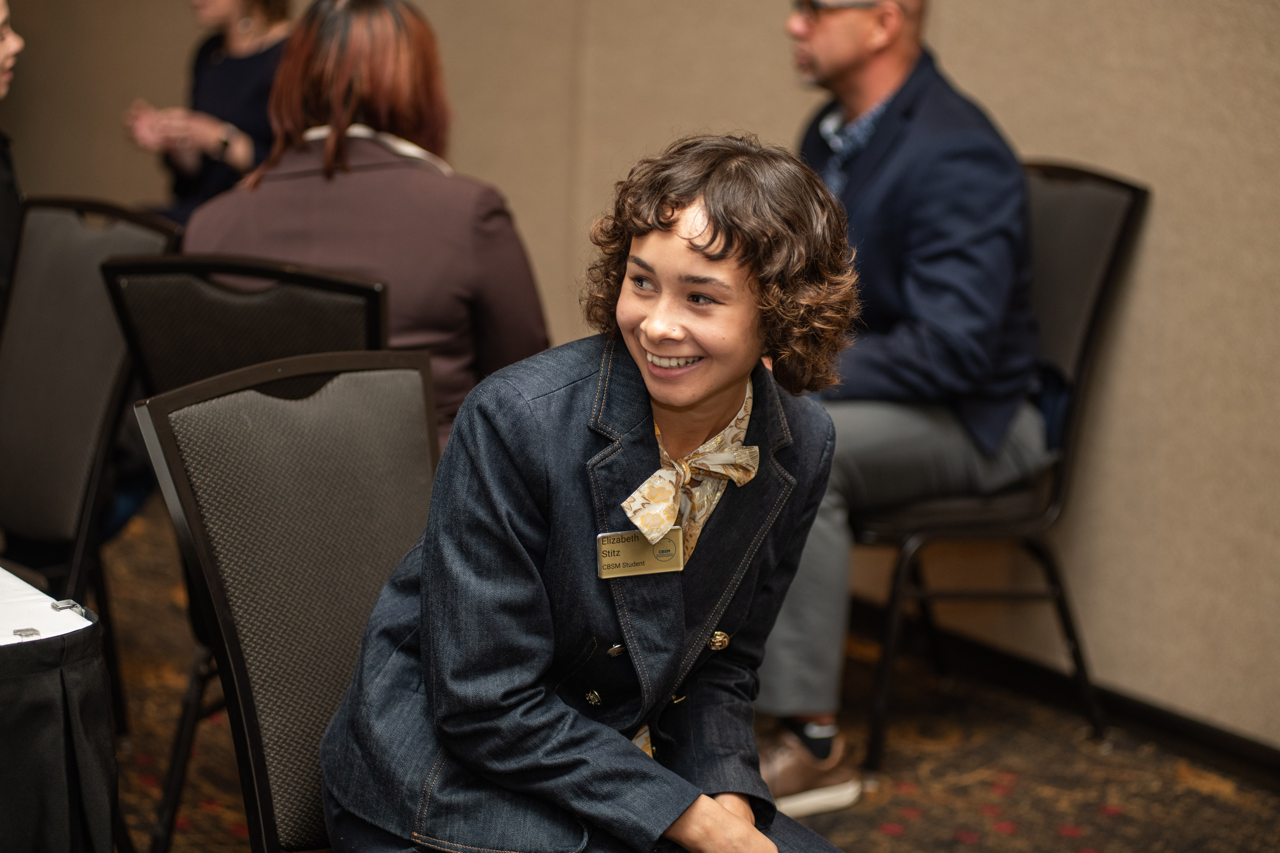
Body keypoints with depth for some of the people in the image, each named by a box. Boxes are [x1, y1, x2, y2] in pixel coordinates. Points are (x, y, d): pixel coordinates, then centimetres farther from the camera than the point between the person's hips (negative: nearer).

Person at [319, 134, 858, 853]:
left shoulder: (801, 447, -6)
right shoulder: (515, 420, -23)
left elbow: (721, 665, 6)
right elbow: (487, 707, -20)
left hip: (622, 769, 5)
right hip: (451, 788, -5)